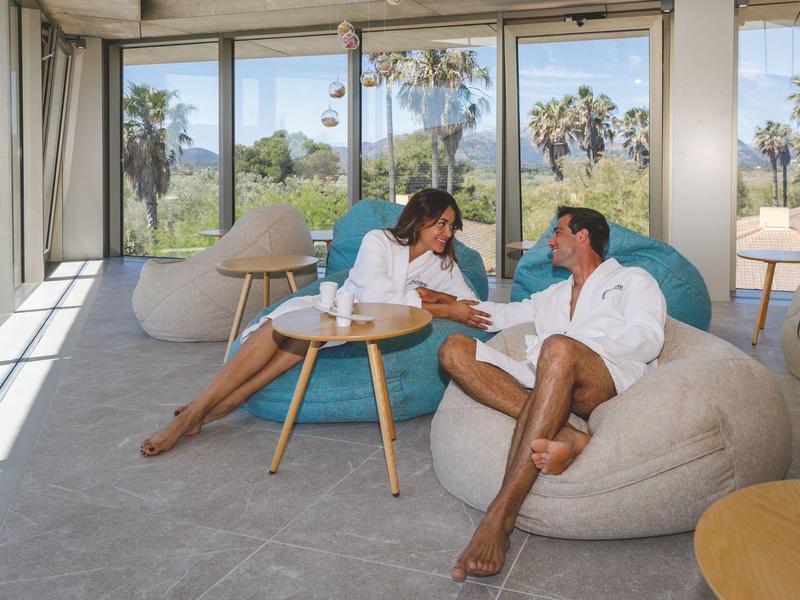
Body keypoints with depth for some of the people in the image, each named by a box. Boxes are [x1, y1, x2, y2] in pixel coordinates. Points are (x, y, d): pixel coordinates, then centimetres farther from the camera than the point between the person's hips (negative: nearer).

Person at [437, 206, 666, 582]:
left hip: (607, 382, -5)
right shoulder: (553, 296, 37)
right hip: (546, 381, 6)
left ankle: (500, 518, -44)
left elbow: (648, 339, 1)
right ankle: (558, 433, -34)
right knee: (454, 349, -14)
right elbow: (502, 315, 42)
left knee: (558, 348, -41)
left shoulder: (631, 279, 19)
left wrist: (579, 349, -10)